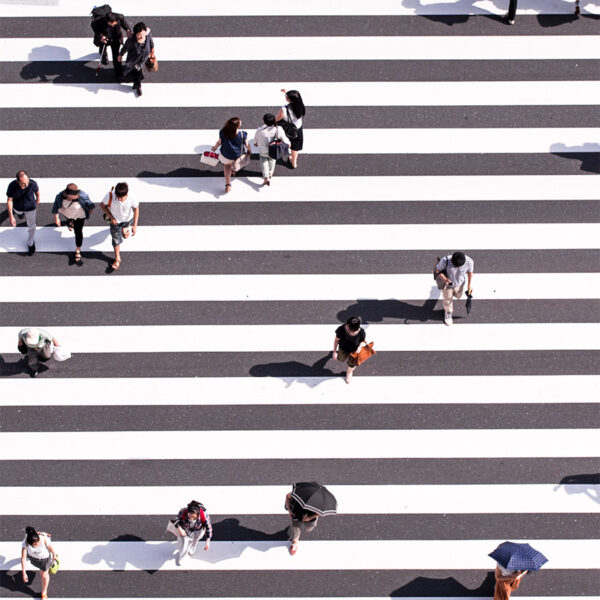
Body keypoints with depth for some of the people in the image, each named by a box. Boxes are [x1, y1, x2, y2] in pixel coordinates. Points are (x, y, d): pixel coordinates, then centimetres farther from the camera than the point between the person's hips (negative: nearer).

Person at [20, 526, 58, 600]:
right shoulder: (25, 543, -39)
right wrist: (24, 573, -30)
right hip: (32, 556, 2)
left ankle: (44, 593, 39)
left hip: (44, 557, -2)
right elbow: (23, 558, -32)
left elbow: (50, 547, -21)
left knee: (44, 575, 13)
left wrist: (54, 555, -1)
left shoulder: (44, 539, -43)